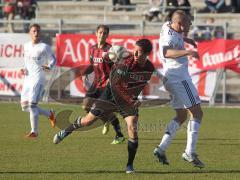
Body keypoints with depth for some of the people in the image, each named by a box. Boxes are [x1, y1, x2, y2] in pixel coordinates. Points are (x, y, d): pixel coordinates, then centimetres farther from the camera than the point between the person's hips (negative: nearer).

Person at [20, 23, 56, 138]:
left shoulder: (44, 47, -6)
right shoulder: (26, 46, 12)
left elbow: (53, 60, 2)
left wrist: (49, 67, -18)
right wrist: (24, 69, 7)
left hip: (38, 78, -7)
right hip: (27, 78, 7)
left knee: (32, 104, -16)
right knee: (25, 105, 5)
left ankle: (34, 131, -10)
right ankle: (49, 114, 24)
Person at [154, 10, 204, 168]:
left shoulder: (168, 26, 10)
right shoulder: (170, 36, -19)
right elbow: (166, 52, -42)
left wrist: (186, 39, 41)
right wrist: (187, 52, -51)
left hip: (171, 78, 10)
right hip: (179, 76, -10)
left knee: (181, 116, 17)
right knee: (197, 113, -7)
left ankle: (162, 149, 10)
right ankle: (190, 152, -16)